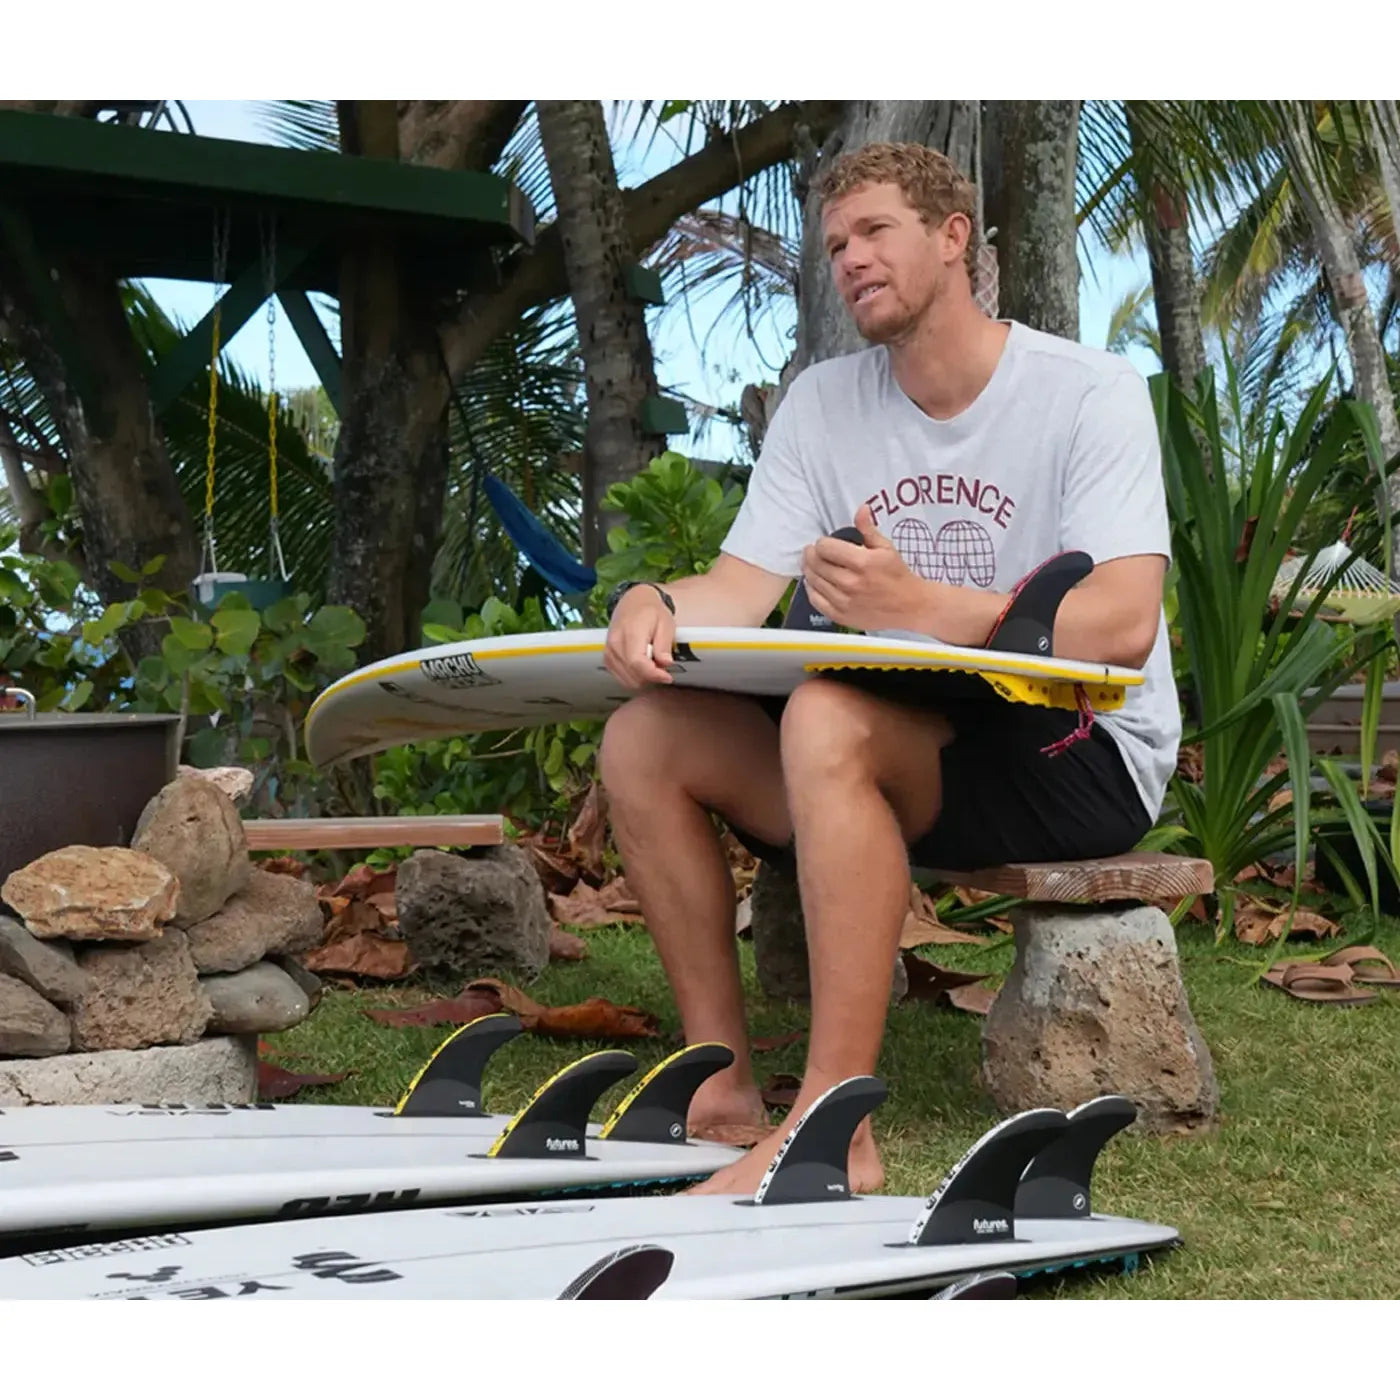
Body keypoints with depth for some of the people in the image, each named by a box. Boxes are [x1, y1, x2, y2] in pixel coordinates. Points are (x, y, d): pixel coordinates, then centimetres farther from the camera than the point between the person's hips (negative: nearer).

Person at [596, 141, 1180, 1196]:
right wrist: (656, 605, -26)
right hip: (907, 760, 6)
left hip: (1082, 757, -6)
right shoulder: (823, 405, 8)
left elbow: (1125, 626, -23)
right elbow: (741, 588, -2)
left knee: (826, 719, -34)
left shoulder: (1090, 391, -9)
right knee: (644, 738, -11)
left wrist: (922, 609, -37)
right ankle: (723, 1077, -8)